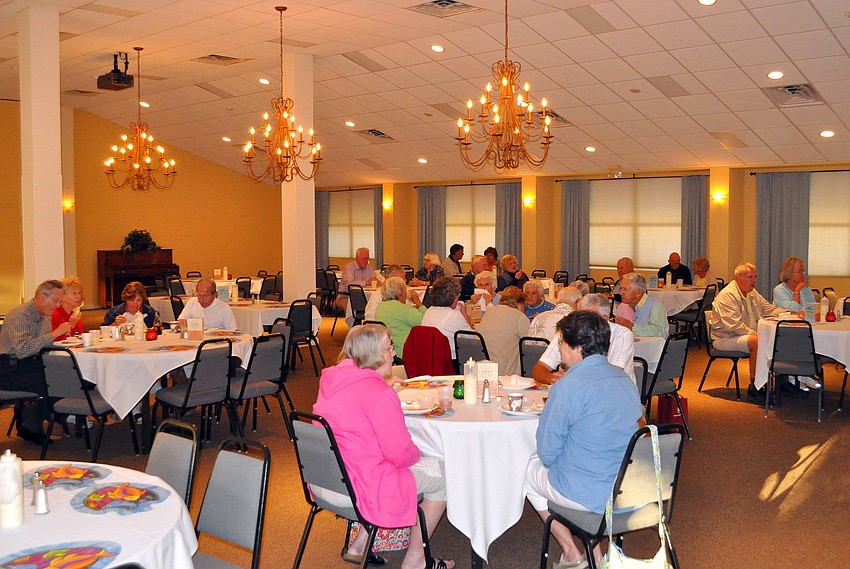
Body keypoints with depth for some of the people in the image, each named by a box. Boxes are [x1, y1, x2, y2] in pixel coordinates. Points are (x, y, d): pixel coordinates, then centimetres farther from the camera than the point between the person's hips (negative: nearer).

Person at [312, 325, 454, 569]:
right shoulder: (379, 393, -22)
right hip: (356, 489, -9)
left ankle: (359, 546, 27)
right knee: (443, 474, 8)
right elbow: (401, 453, -17)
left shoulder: (332, 379, 5)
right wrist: (416, 454, 4)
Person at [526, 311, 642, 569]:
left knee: (530, 467, 20)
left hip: (589, 497, -7)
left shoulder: (568, 387, -21)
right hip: (630, 490, 7)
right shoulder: (626, 379, 3)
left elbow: (547, 453, -14)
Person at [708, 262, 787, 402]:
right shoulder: (727, 296, -15)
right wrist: (754, 334, -27)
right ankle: (754, 388, -27)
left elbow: (769, 309, 20)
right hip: (726, 338, -9)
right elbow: (733, 325, -23)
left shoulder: (752, 293, 16)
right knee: (757, 342, -33)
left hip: (750, 334, 9)